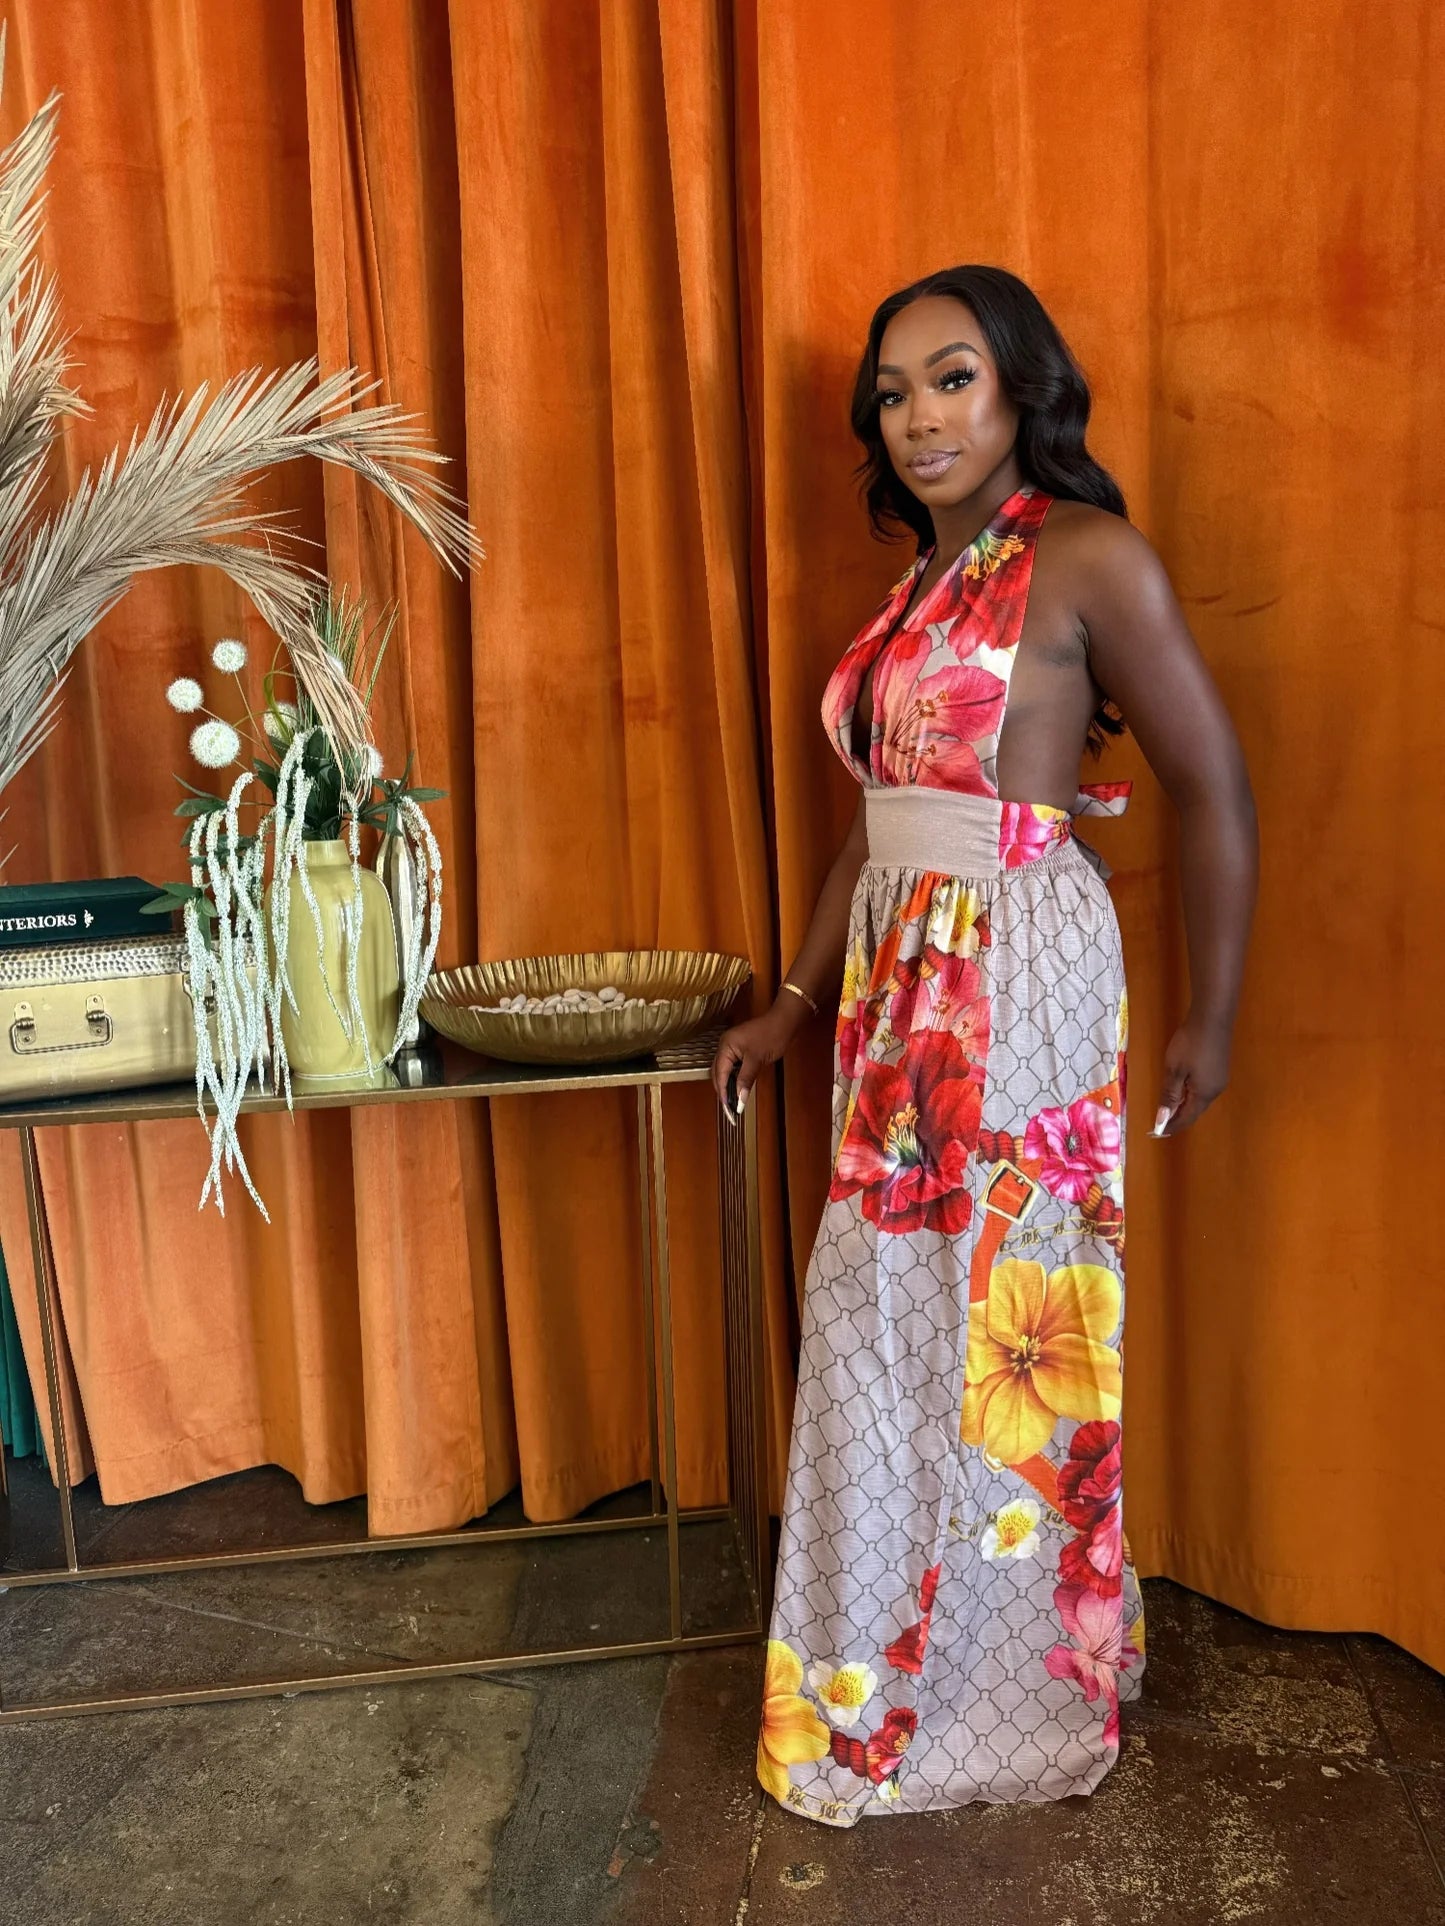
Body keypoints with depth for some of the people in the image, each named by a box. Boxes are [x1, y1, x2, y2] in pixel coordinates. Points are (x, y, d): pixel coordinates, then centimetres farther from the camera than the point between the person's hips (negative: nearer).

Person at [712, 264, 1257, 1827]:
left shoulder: (1086, 556, -7)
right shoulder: (917, 587, 16)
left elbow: (1214, 789, -7)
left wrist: (1210, 1021, -7)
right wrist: (797, 1005, 18)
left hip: (1023, 970, -7)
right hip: (900, 978, 7)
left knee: (1001, 1325, 2)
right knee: (877, 1318, 11)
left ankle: (1016, 1699, 25)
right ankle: (885, 1681, 31)